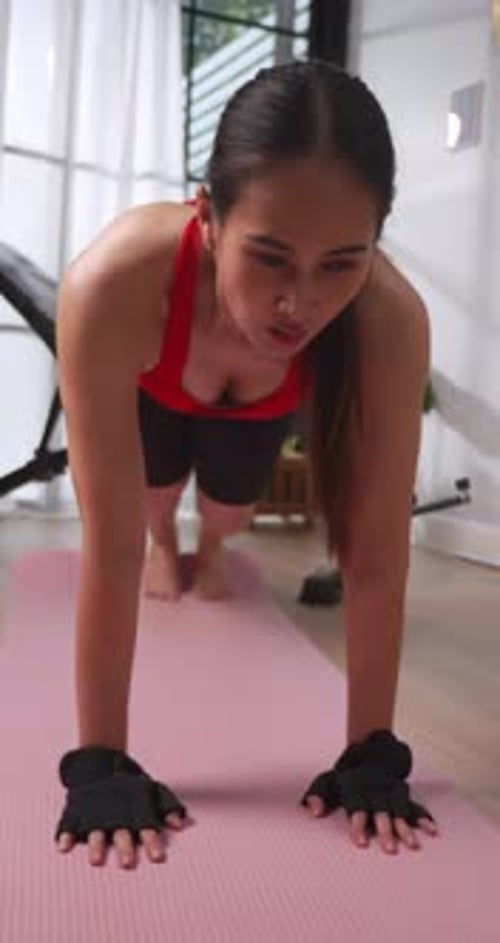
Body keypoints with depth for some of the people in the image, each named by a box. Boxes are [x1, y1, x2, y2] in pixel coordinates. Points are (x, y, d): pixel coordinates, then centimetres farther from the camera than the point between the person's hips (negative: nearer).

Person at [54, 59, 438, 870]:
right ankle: (168, 544, 55)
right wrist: (100, 764, -37)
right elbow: (110, 547, -44)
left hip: (258, 408, 1)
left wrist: (373, 754, -30)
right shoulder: (113, 285, -49)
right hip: (156, 390, -1)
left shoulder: (392, 319, -44)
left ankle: (209, 547, 58)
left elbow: (377, 551, -36)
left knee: (230, 510, 21)